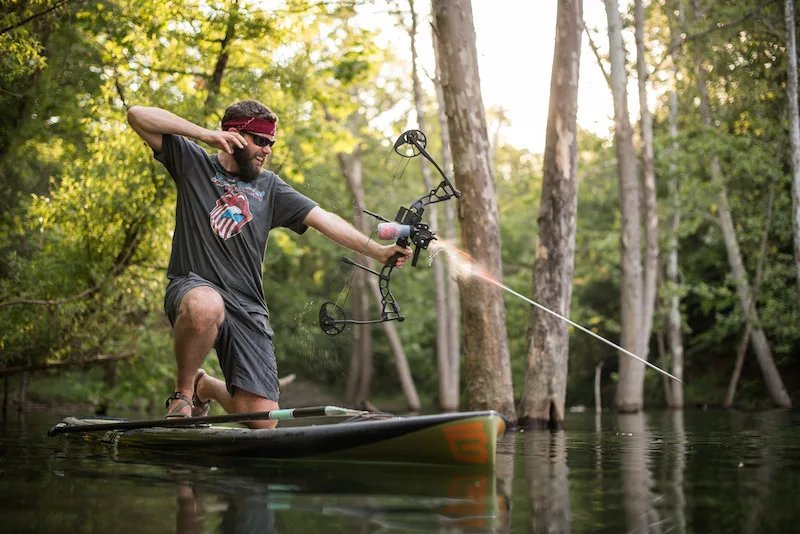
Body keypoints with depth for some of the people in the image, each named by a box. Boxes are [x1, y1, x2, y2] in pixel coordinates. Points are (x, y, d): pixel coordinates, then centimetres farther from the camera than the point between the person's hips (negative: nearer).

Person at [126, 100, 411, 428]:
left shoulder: (271, 188, 17)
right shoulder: (193, 163, 9)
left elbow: (323, 219, 5)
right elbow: (138, 116, 0)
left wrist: (376, 250, -9)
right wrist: (205, 134, -8)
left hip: (248, 308, 3)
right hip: (193, 287, -3)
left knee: (262, 422, -8)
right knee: (206, 307, -43)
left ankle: (207, 387, 27)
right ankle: (184, 391, -13)